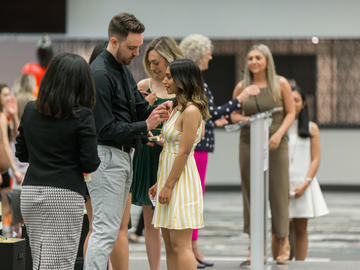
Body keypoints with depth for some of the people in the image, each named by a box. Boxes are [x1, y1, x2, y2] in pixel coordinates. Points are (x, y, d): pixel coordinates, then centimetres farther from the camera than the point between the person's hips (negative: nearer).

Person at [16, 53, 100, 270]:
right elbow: (90, 164, -10)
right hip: (65, 195, -5)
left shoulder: (30, 110, 6)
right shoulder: (82, 116, -9)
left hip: (30, 193, 5)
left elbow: (21, 154, 13)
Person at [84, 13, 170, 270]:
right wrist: (145, 126, -18)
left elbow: (139, 108, 16)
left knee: (111, 228, 12)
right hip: (105, 156, -10)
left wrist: (155, 111, -6)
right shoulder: (99, 75, -18)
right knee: (105, 230, -12)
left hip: (123, 156, 10)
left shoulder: (123, 70, 13)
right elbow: (106, 129, -20)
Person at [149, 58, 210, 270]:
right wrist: (159, 183, 17)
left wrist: (168, 185, -18)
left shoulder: (191, 111, -15)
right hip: (169, 177, 10)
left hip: (181, 180, -10)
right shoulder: (178, 108, 15)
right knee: (170, 245, 10)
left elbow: (184, 152, -19)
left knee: (180, 245, -10)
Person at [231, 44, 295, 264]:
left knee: (278, 190, 0)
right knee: (252, 192, 1)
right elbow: (233, 114, 12)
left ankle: (282, 241, 14)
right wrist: (248, 120, -9)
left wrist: (279, 134, -13)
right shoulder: (242, 87, 4)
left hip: (276, 144, -2)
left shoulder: (280, 84, 0)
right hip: (249, 143, 2)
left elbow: (291, 113, 1)